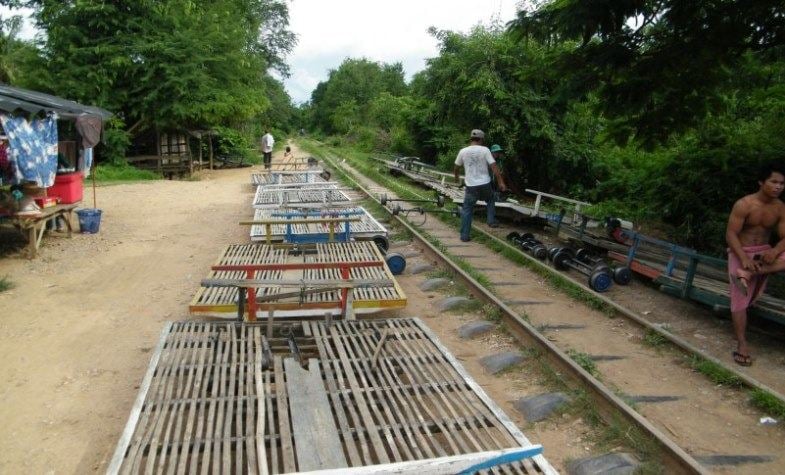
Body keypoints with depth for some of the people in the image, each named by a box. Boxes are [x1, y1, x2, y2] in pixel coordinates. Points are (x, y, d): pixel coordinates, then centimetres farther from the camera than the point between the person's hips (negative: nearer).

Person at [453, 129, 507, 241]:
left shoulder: (463, 151, -1)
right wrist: (501, 182, -3)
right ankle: (492, 221, 24)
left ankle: (464, 235, 8)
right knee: (490, 201, 30)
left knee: (466, 210, 8)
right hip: (485, 184, 0)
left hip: (471, 186, 1)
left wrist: (456, 177, 33)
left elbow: (456, 167, 12)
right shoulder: (485, 150, -6)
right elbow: (494, 167, -9)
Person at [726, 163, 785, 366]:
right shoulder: (744, 205, -14)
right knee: (740, 300, -8)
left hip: (764, 252, 4)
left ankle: (747, 274, -26)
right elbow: (731, 234, -17)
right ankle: (741, 345, -4)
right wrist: (744, 259, -29)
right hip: (741, 253, -4)